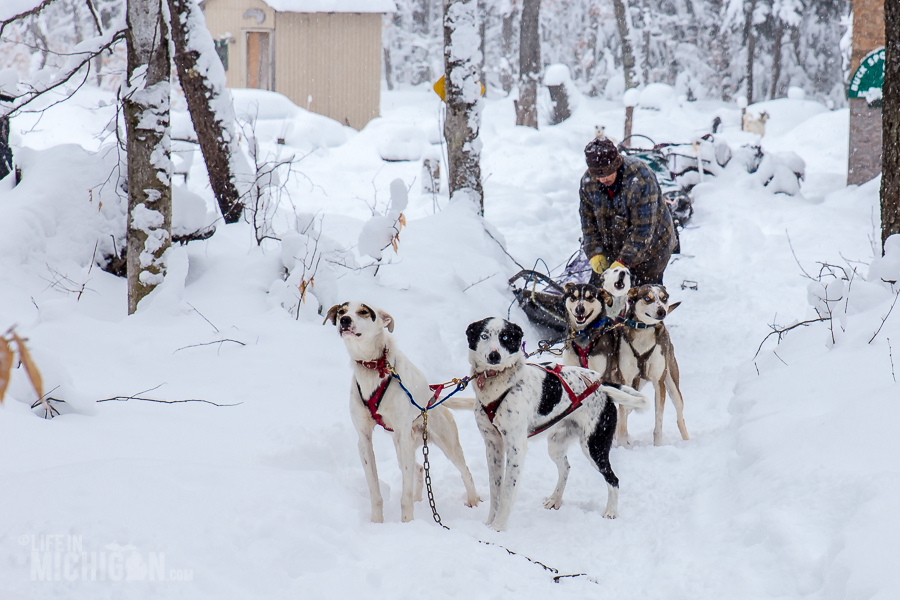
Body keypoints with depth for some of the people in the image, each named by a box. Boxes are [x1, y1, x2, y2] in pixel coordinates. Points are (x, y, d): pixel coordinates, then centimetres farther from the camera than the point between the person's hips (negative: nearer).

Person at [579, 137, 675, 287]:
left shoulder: (640, 180, -31)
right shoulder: (588, 181, -11)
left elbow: (643, 228, -30)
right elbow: (588, 220, 0)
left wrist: (623, 262, -32)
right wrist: (594, 253, -10)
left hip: (648, 247, -5)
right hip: (611, 248, 5)